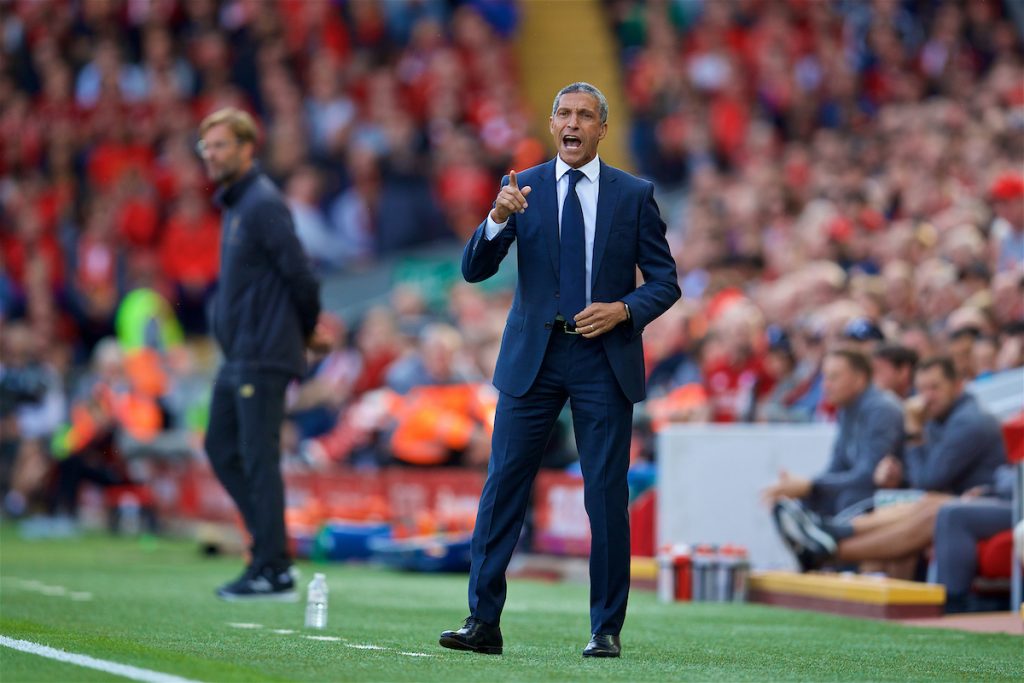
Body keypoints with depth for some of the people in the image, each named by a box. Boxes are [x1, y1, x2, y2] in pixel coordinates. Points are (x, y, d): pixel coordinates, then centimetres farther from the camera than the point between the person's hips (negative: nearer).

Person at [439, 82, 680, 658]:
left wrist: (623, 310, -14)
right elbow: (474, 270, -1)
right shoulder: (522, 189, 6)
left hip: (604, 358, -1)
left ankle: (607, 630, 9)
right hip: (534, 356, 1)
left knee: (607, 496, 1)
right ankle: (483, 622, -1)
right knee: (503, 486, -4)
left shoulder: (635, 195, 4)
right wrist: (498, 219, -19)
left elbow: (665, 282, 5)